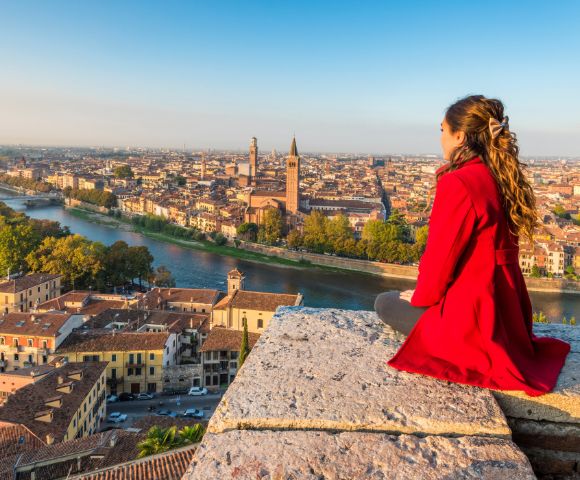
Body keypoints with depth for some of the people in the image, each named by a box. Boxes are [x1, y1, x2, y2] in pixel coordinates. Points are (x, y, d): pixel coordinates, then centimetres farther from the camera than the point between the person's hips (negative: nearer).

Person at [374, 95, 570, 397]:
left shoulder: (458, 184, -23)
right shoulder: (502, 178, 4)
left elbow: (441, 257, -19)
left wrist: (420, 297, 2)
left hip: (472, 319, -9)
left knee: (385, 303, 14)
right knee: (403, 297, 28)